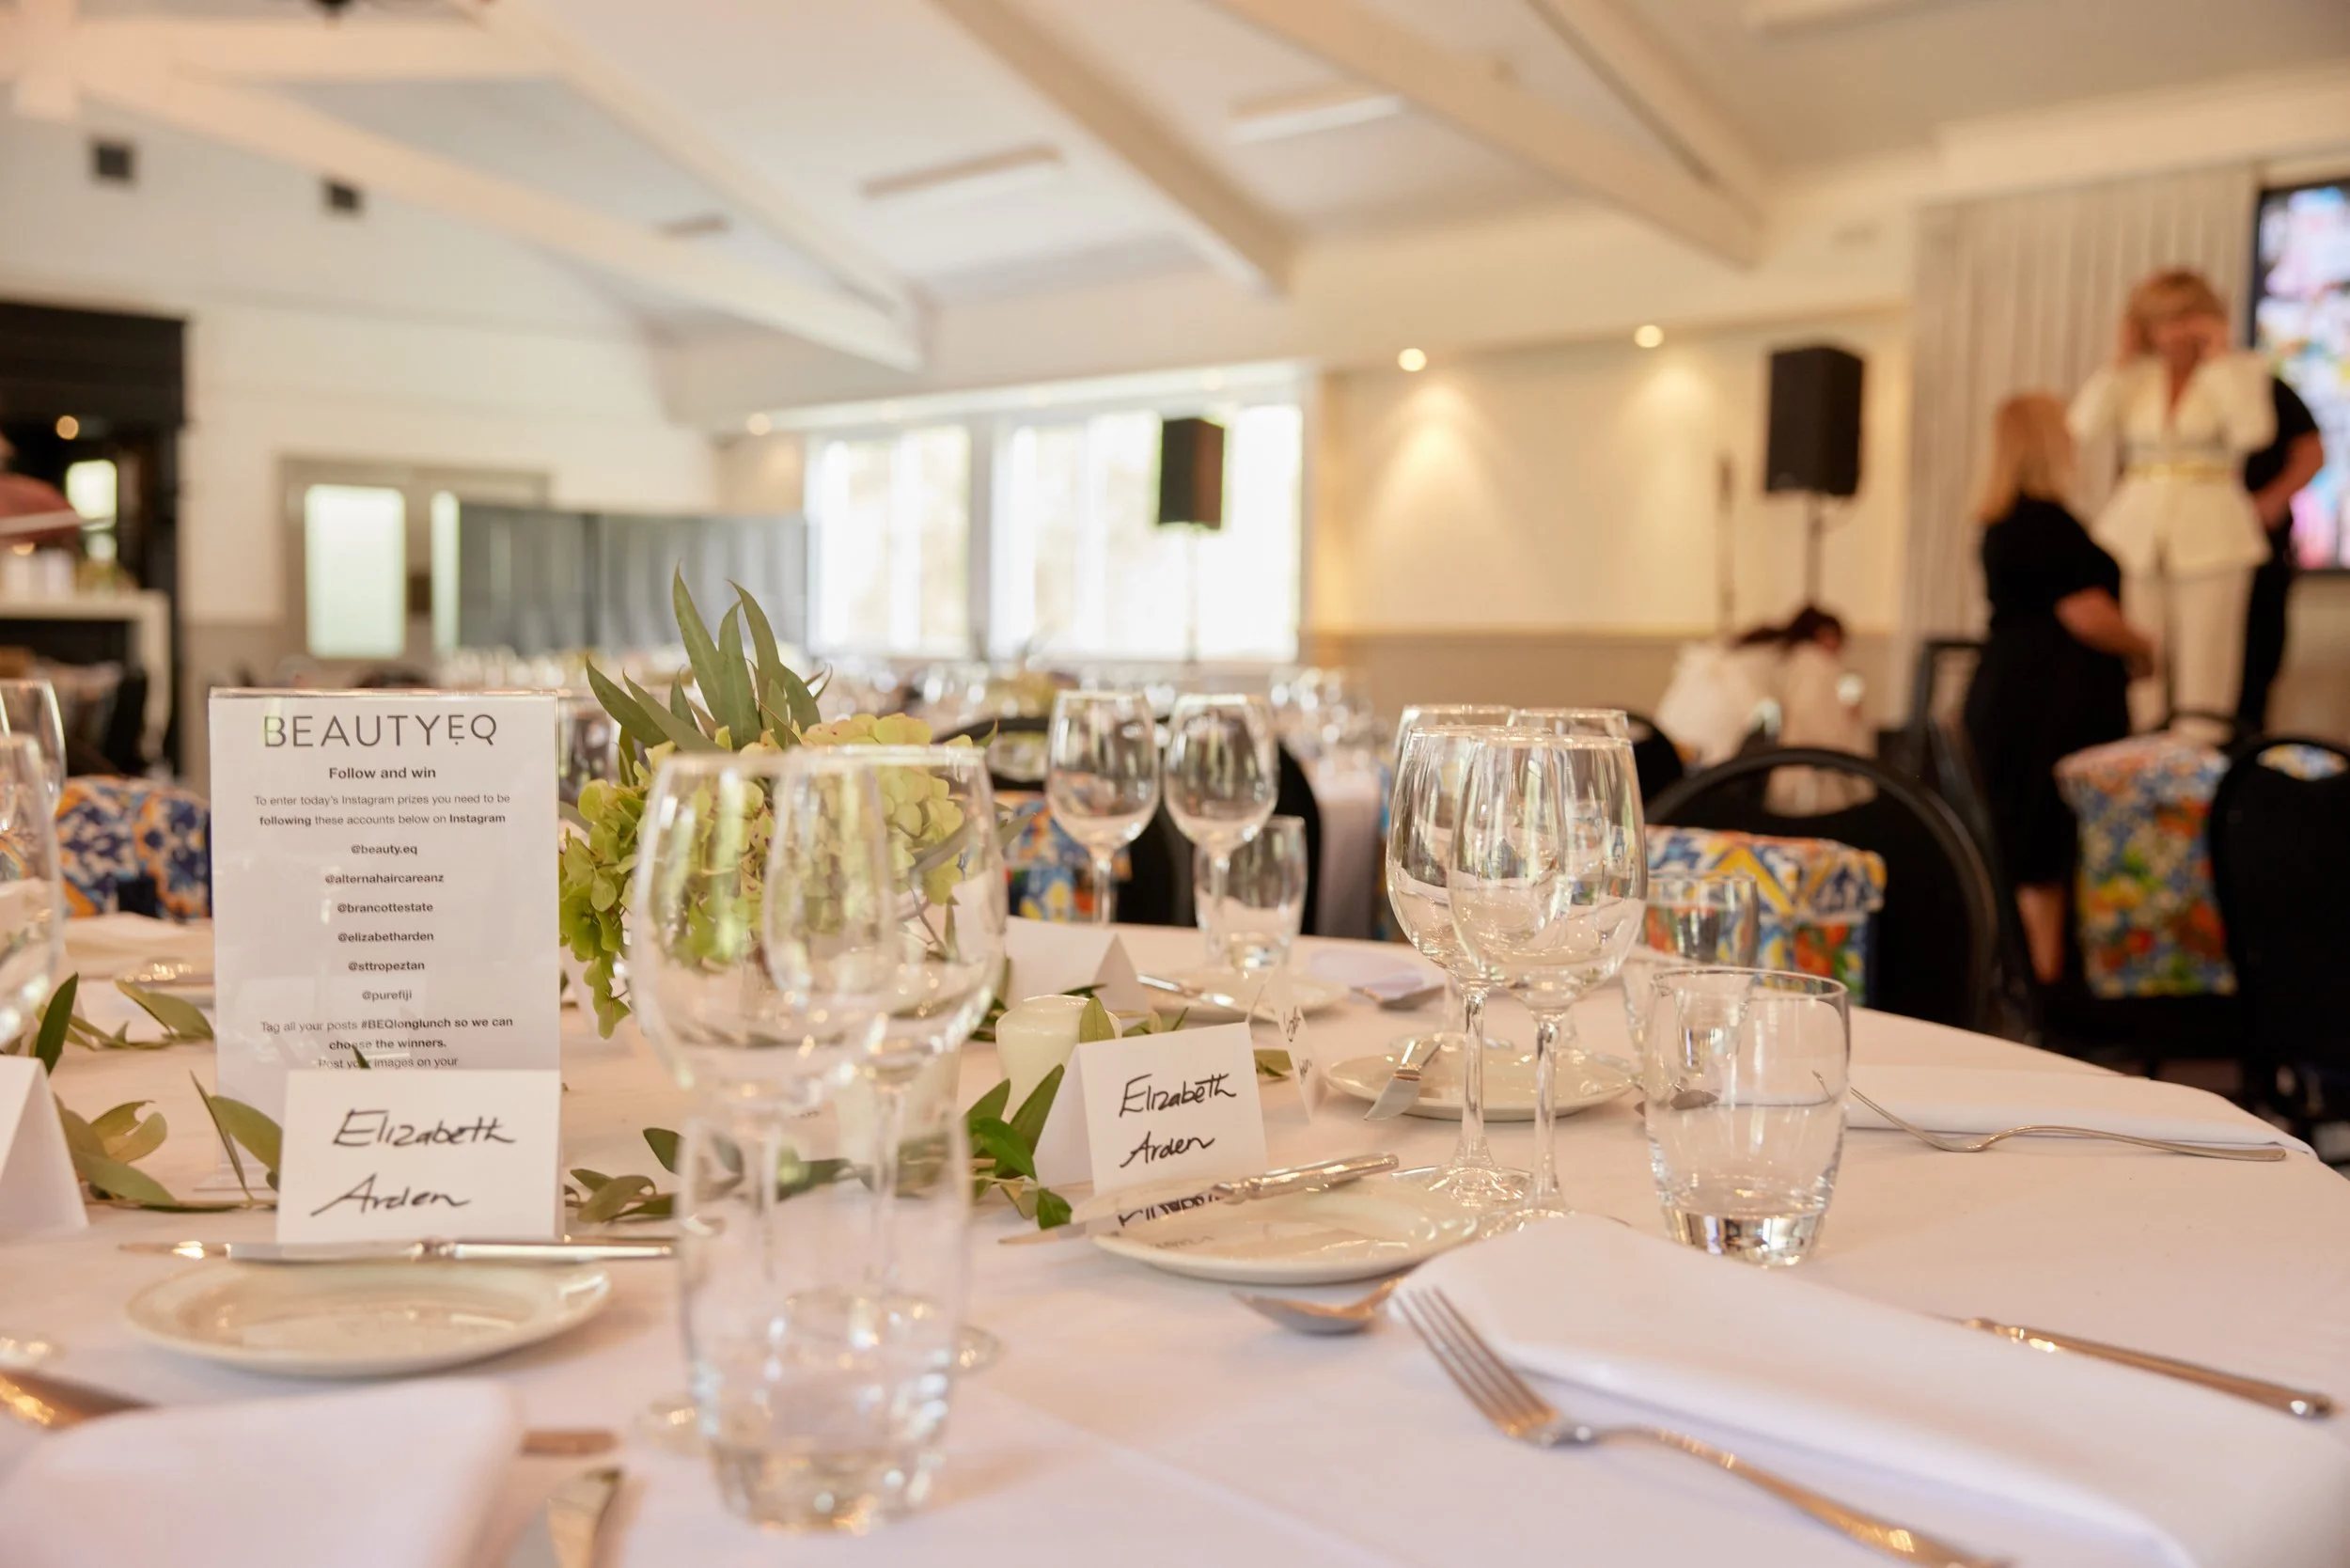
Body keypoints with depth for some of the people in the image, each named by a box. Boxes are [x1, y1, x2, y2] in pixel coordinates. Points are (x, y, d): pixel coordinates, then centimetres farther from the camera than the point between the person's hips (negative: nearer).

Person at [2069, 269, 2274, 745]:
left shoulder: (2241, 370, 5)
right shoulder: (2135, 375, 11)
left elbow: (2254, 431, -14)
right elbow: (2085, 425, -5)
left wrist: (2218, 358, -7)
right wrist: (2122, 358, 0)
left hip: (2209, 536, -2)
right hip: (2136, 531, 2)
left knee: (2204, 668, -2)